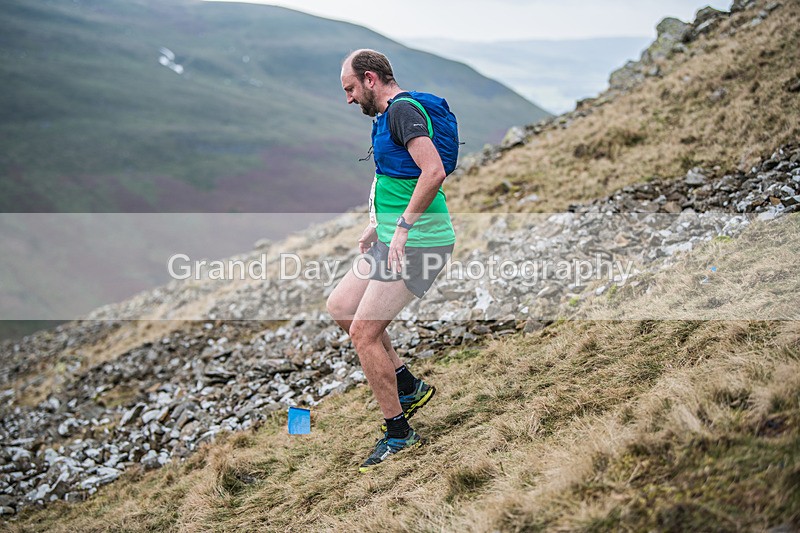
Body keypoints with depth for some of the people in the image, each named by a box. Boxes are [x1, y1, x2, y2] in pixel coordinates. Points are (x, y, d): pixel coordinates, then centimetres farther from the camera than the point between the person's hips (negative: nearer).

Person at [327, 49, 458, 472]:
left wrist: (402, 227, -25)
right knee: (340, 307, 15)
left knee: (363, 333, -8)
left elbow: (433, 172, -27)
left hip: (418, 242, -11)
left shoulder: (403, 109, -15)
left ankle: (398, 435, 4)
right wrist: (378, 227, 24)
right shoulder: (389, 115, 17)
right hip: (396, 238, 11)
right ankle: (409, 387, 21)